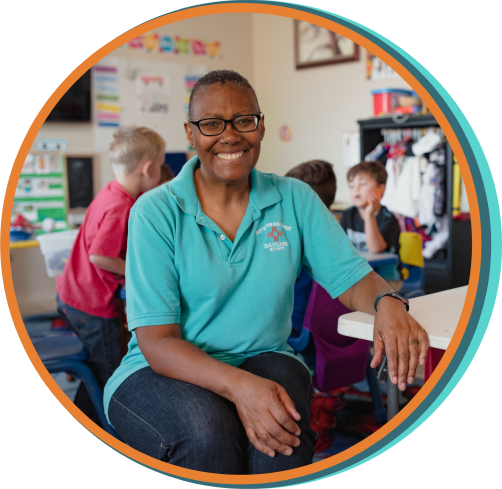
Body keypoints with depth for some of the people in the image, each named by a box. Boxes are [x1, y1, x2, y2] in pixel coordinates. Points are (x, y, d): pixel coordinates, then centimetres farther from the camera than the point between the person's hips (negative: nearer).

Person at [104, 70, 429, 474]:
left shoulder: (294, 199, 3)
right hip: (160, 373, -1)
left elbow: (352, 279, 1)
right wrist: (237, 385, -32)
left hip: (265, 361, 2)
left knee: (281, 424, -31)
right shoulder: (155, 212, -8)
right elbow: (157, 342, -14)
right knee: (208, 430, -34)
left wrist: (388, 302, -25)